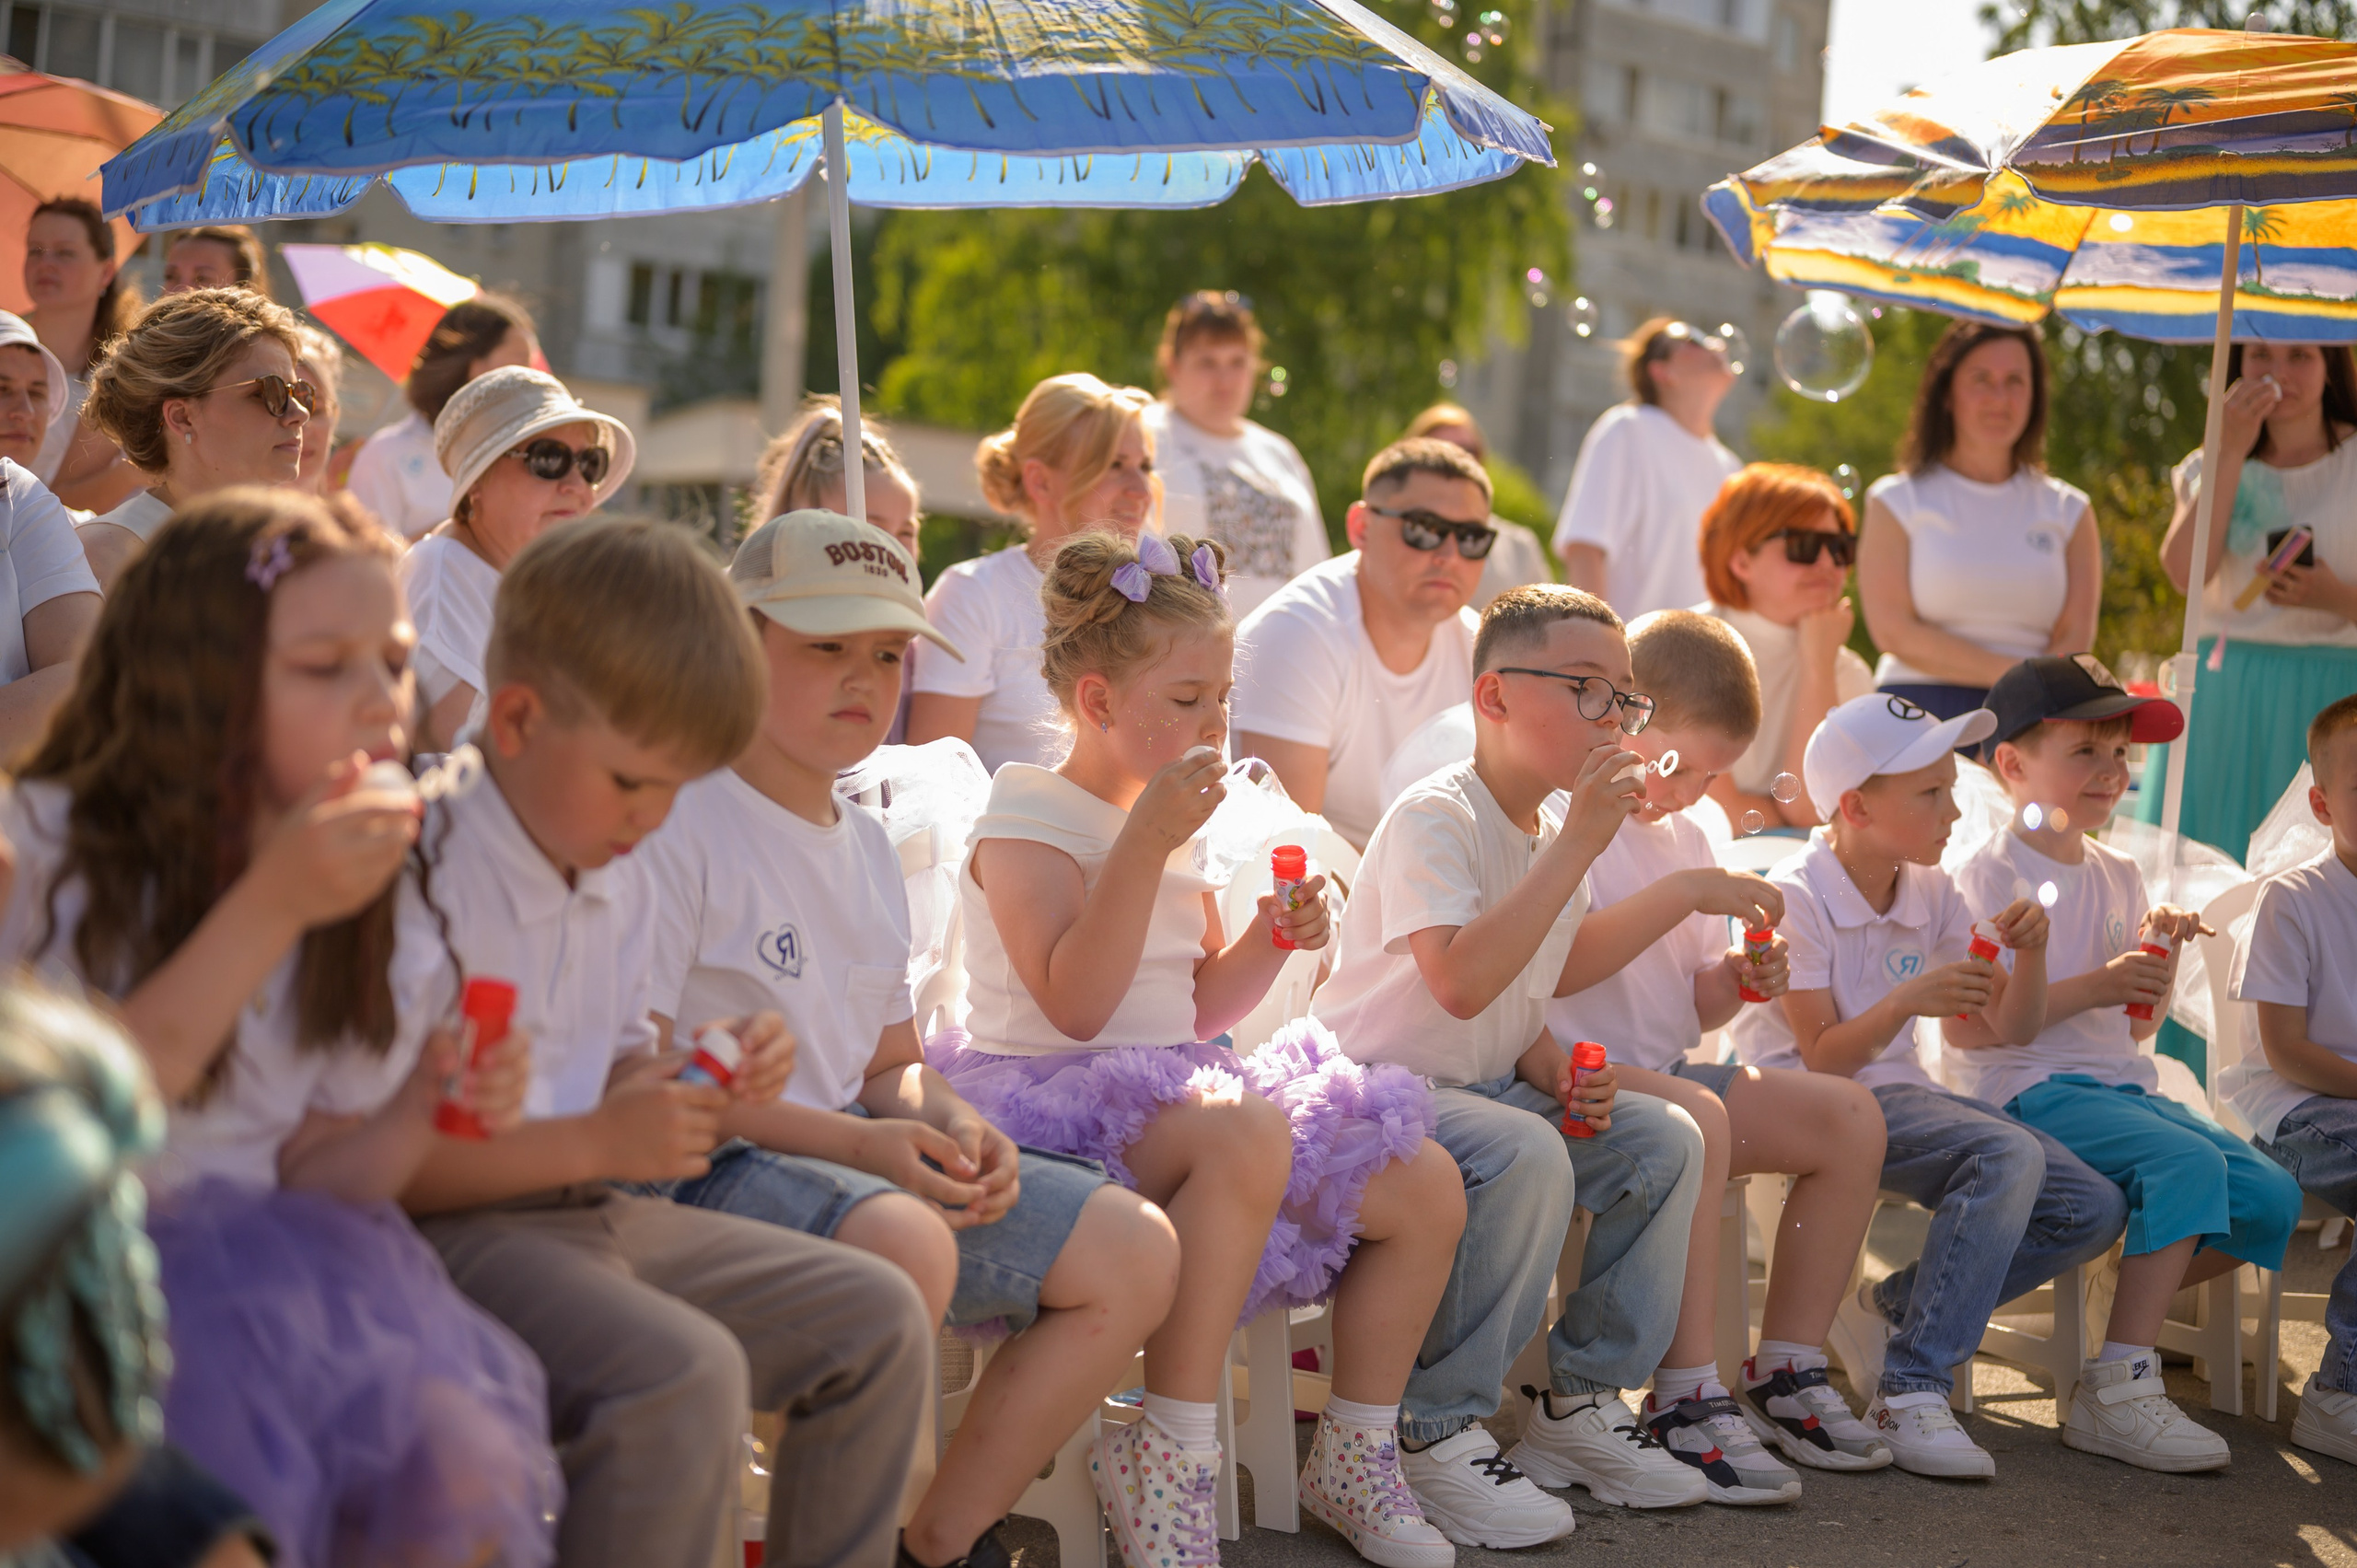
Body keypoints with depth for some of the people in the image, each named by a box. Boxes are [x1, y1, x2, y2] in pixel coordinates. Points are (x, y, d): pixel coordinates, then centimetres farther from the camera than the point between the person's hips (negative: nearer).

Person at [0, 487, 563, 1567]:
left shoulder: (372, 902, 9)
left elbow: (307, 1182, 12)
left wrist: (421, 1108, -10)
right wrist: (271, 907, -22)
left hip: (277, 1274, 4)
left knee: (459, 1457, -22)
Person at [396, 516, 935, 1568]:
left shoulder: (620, 884, 12)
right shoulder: (423, 885, -18)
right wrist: (595, 1141, -22)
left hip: (596, 1212, 9)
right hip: (454, 1233, -9)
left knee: (880, 1319, 5)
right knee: (687, 1372, -33)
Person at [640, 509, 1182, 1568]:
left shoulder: (867, 846, 18)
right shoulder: (680, 820, -9)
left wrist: (951, 1124, -3)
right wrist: (855, 1141, -21)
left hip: (850, 1150, 9)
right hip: (703, 1166, -9)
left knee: (1135, 1250, 0)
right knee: (904, 1240, -39)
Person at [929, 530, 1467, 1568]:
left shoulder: (1173, 821, 15)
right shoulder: (1028, 819, -10)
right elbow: (1075, 1006, -24)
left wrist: (1271, 940, 1)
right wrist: (1145, 844, -26)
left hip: (1175, 1086, 9)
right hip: (1056, 1101, -9)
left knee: (1426, 1185, -3)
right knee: (1246, 1134, -39)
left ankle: (1354, 1457, 13)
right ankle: (1166, 1461, -31)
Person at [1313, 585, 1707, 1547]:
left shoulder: (1555, 832, 10)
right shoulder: (1434, 818, -18)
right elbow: (1462, 982, -34)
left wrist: (1560, 1077, -4)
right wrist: (1577, 847, -31)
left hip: (1485, 1087, 9)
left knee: (1665, 1140, -4)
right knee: (1528, 1156, -34)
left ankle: (1579, 1402, 6)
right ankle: (1439, 1432, -22)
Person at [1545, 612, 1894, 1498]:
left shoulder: (1683, 837, 18)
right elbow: (1553, 967, -26)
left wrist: (1738, 983, -2)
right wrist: (1686, 893, -25)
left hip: (1664, 1066, 9)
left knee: (1850, 1119, -2)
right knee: (1696, 1118, -37)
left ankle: (1785, 1375, 1)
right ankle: (1686, 1402, -34)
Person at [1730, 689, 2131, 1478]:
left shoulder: (1933, 895, 8)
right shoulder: (1796, 896, -11)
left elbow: (2011, 1029, 10)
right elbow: (1822, 1058, -15)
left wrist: (2029, 951, -9)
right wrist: (1907, 1002, -30)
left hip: (1903, 1092, 7)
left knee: (2091, 1209, -9)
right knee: (2008, 1154, -32)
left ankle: (1889, 1310, 3)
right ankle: (1912, 1390, -30)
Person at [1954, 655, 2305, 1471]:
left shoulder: (2119, 876, 18)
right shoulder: (1991, 875, -6)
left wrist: (2161, 959, 0)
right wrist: (2092, 987, -20)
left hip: (2123, 1087, 8)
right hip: (2033, 1092, -8)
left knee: (2271, 1196, -9)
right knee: (2187, 1161, -32)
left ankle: (2127, 1305, 7)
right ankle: (2117, 1390, -31)